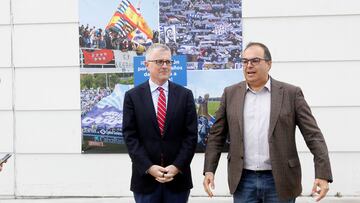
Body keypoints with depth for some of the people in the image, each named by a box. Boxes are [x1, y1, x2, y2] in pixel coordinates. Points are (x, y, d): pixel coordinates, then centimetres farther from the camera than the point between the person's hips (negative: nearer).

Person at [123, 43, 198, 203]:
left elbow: (191, 135, 0)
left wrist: (177, 167, -10)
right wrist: (149, 168, -12)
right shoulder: (132, 96, 2)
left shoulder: (185, 95, 5)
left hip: (178, 177, 1)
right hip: (145, 177, -1)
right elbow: (130, 136, -3)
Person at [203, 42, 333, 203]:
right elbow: (216, 136, 10)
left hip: (279, 180, -2)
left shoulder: (291, 93, -1)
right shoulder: (231, 93, 7)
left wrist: (323, 174, -12)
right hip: (243, 180, 2)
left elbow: (313, 135, -4)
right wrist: (209, 170, 1)